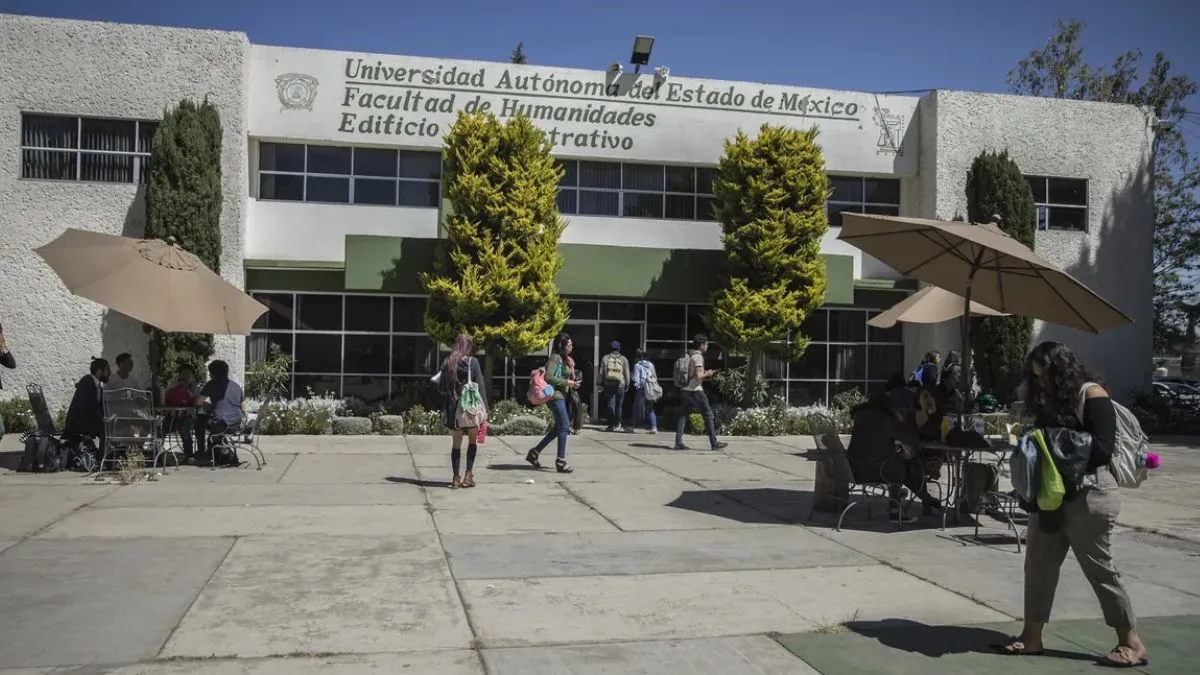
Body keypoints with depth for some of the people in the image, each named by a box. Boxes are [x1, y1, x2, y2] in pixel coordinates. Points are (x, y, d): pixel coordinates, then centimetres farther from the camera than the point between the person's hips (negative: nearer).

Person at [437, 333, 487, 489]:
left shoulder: (447, 363, 3)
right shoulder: (472, 362, -9)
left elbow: (441, 387, 8)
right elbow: (479, 386, -10)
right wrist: (484, 407, -5)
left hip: (452, 408, 3)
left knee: (456, 443, 11)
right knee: (473, 440, 13)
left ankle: (456, 478, 11)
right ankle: (469, 475, 6)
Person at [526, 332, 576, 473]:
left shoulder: (563, 359, 17)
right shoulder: (555, 357, -12)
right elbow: (548, 377, -21)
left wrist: (572, 383, 8)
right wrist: (566, 382, -17)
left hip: (560, 396, 10)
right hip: (555, 395, -10)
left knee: (559, 427, 15)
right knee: (564, 428, -8)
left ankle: (534, 453, 21)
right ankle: (560, 461, -3)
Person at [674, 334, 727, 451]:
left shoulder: (688, 355, 13)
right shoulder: (698, 357, -12)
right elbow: (698, 376, -20)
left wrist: (705, 375, 17)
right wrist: (707, 374, -2)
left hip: (685, 390, 8)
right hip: (695, 390, -8)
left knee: (683, 415, 7)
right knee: (708, 415, 1)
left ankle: (678, 442, 1)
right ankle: (714, 443, 3)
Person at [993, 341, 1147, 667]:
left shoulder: (1092, 396, -11)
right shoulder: (1053, 399, 14)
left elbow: (1102, 450, -18)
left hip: (1089, 495, -8)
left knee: (1098, 567, 0)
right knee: (1039, 563, 6)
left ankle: (1132, 642, 13)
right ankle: (1032, 636, 11)